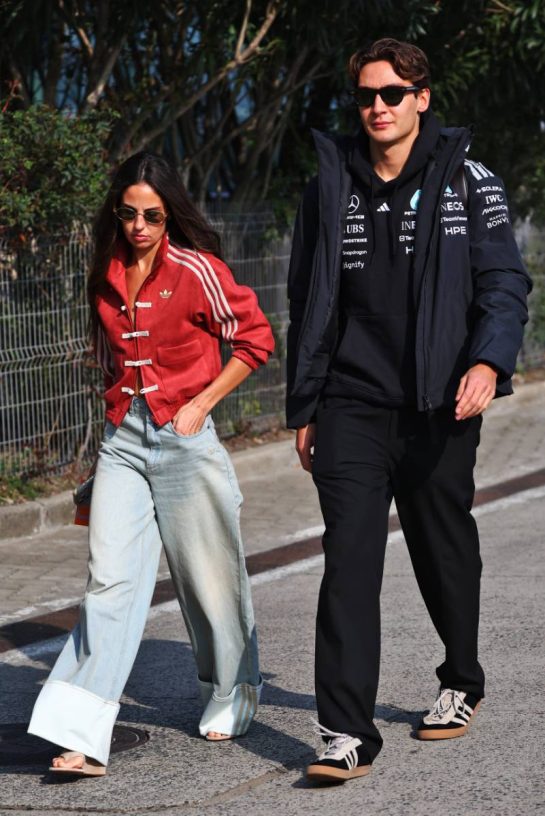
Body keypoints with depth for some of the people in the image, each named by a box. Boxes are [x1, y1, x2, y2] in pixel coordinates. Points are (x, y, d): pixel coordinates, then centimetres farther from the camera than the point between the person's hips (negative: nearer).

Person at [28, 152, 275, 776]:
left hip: (185, 439, -4)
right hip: (123, 438, 4)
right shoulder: (107, 275, 8)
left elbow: (255, 338, -3)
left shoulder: (196, 269, -8)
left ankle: (231, 700, 32)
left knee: (208, 577, 7)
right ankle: (84, 737, -13)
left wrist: (201, 403, -7)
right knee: (110, 580, -7)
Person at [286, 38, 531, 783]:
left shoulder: (467, 182, 1)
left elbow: (504, 283, -3)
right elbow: (308, 305, 14)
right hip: (352, 408, 1)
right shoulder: (329, 189, 8)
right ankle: (348, 734, -11)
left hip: (439, 411, -1)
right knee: (349, 561, -10)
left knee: (445, 553, 13)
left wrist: (488, 361, -22)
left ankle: (462, 684, 38)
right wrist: (304, 409, 12)